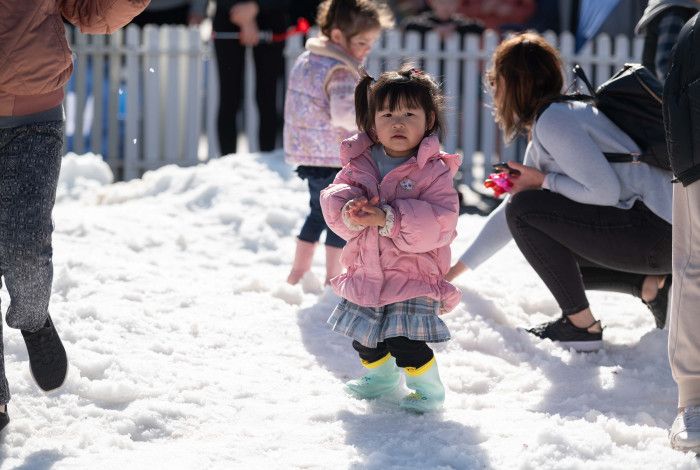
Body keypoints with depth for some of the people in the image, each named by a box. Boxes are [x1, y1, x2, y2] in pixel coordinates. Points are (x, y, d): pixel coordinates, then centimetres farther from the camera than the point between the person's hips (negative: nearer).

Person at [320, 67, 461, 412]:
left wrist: (387, 219, -30)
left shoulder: (434, 170, -13)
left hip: (414, 276, -6)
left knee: (404, 341, -15)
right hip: (366, 274, 6)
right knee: (365, 338, 20)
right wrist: (349, 211, -28)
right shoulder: (360, 164, 2)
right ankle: (382, 375, 50)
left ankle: (429, 388, 10)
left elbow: (440, 222, -23)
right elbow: (334, 197, -4)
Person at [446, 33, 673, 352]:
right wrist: (454, 270, 30)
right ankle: (653, 286, 11)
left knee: (526, 209, -11)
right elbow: (507, 213, 28)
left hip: (659, 233, -10)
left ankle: (581, 326, -8)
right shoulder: (541, 137, 20)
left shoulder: (553, 119, -12)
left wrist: (543, 182, -7)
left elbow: (606, 192, -20)